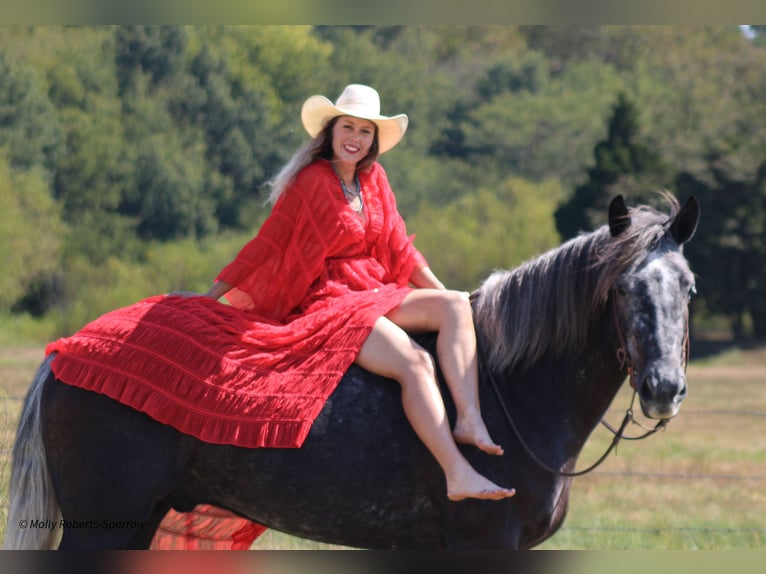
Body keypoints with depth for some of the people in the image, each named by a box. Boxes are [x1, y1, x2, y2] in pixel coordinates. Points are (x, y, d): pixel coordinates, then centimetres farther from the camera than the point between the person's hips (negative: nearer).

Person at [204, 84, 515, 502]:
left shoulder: (373, 179, 13)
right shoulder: (311, 182, -6)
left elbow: (398, 248, 19)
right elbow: (266, 246, -6)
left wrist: (443, 294, 13)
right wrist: (205, 302, -8)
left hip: (375, 295, 8)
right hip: (324, 303, -8)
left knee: (455, 307, -16)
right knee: (414, 362, -28)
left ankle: (468, 420, -31)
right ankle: (457, 475, -37)